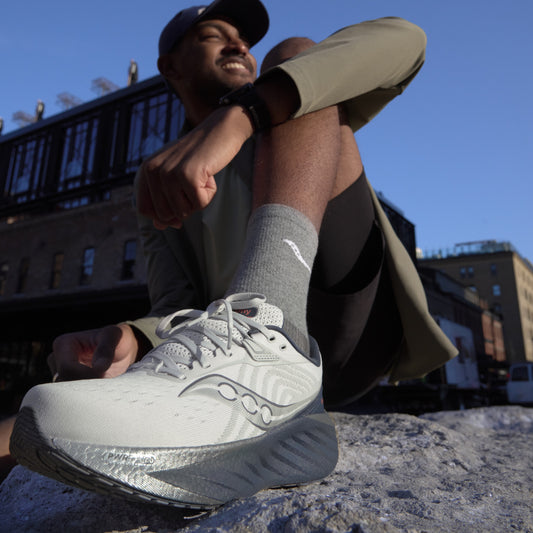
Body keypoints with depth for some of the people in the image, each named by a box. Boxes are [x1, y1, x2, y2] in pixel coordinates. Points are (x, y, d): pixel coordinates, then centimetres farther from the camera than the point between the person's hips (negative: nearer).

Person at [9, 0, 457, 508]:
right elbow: (177, 309, 5)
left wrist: (236, 115, -21)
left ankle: (261, 341, -33)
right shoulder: (156, 186, 20)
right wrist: (128, 342, -21)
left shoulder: (289, 96, 19)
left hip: (354, 326, -1)